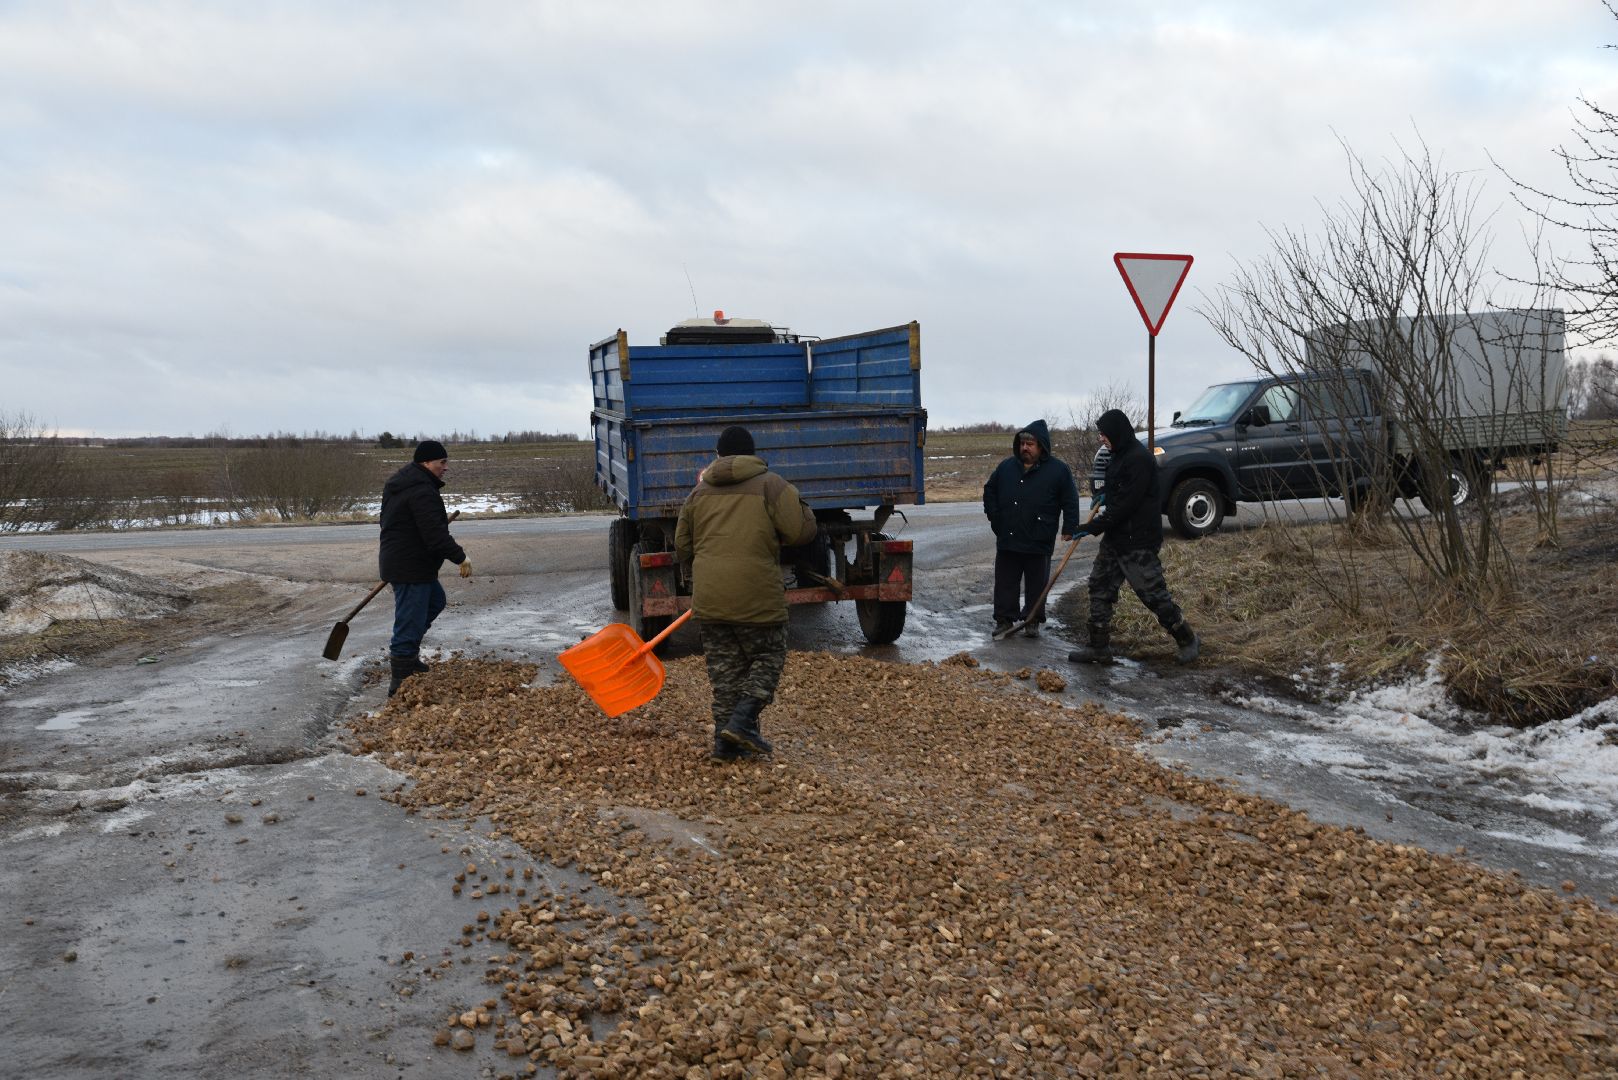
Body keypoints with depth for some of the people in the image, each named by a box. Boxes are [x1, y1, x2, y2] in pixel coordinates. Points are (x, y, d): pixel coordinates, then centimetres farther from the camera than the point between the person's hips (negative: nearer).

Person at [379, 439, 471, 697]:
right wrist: (460, 557, -20)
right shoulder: (421, 490, -22)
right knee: (410, 622, -5)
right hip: (410, 567, -11)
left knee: (435, 600, 28)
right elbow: (435, 533, -27)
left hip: (396, 559, 11)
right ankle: (401, 684, 0)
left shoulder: (402, 483, 12)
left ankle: (403, 650, 30)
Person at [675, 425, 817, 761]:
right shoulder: (770, 485, -1)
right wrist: (800, 507, 15)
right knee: (768, 657, 10)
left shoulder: (699, 492, 12)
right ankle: (742, 720, -6)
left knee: (724, 667, 12)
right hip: (756, 595, -4)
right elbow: (802, 531, -6)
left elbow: (682, 547, 16)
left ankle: (725, 741, 12)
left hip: (709, 596, 4)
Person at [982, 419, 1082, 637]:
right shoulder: (1006, 467, 6)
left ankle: (1032, 621, 18)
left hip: (1039, 542, -3)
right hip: (1007, 540, 3)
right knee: (1005, 582, 7)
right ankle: (1004, 619, 16)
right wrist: (994, 518, 10)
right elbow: (990, 491, 19)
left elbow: (1070, 501, -1)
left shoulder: (1059, 470, -3)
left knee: (1036, 584, 6)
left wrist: (1069, 529, -7)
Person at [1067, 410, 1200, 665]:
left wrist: (1092, 527, -19)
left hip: (1138, 541, -10)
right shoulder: (1120, 455, 11)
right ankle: (1099, 647, 15)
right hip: (1115, 538, 10)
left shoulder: (1139, 459, -20)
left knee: (1153, 592, -2)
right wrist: (1105, 493, 10)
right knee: (1100, 586, 9)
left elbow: (1125, 504, -23)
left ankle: (1187, 640, 15)